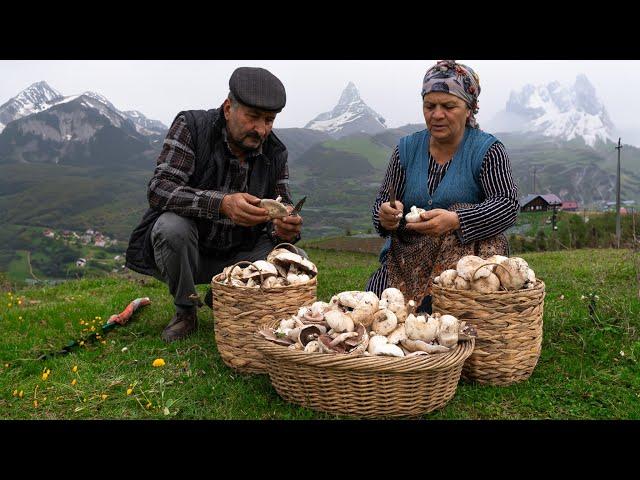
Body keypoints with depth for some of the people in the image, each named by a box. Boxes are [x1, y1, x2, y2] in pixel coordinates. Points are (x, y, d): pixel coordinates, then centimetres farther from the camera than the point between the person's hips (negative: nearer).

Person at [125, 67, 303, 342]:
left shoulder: (276, 153, -3)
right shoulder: (190, 126, -15)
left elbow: (282, 208, -3)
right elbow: (159, 189, -27)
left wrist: (285, 228, -30)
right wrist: (222, 204, -43)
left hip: (236, 258, 3)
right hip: (184, 250, -3)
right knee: (172, 226, -34)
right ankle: (185, 311, -6)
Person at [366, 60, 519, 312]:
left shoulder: (488, 149, -1)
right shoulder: (406, 148, 9)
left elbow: (508, 204, -12)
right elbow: (383, 200, 8)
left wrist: (456, 220, -31)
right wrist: (385, 215, -19)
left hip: (468, 253, -2)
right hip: (407, 255, 2)